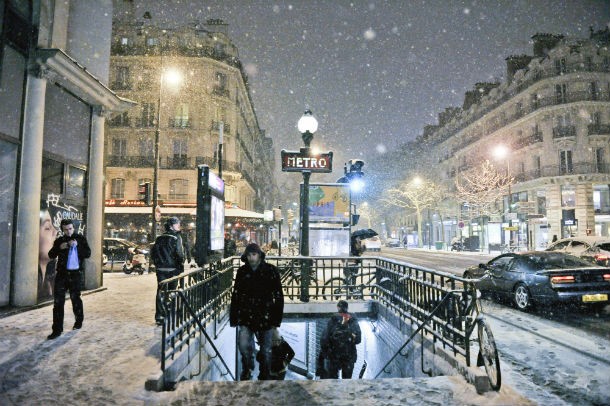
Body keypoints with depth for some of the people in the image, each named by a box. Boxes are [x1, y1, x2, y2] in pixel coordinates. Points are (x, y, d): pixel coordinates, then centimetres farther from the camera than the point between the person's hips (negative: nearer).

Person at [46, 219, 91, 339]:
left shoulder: (80, 238, 2)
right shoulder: (59, 241, 8)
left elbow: (88, 254, -5)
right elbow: (51, 255, 4)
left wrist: (77, 246, -19)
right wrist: (59, 248, -13)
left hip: (75, 274, -2)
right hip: (61, 274, 2)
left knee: (75, 298, 9)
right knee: (58, 301, -3)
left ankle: (79, 320, 32)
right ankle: (57, 329, 2)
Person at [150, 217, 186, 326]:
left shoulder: (159, 238, 9)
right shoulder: (176, 238, -9)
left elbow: (153, 252, 10)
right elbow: (179, 254, -16)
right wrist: (181, 266, -5)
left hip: (160, 269, 5)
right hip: (172, 269, -5)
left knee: (160, 292, 6)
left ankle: (159, 316, 5)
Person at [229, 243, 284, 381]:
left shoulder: (271, 271, -5)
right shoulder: (242, 272, 2)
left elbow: (278, 296, -2)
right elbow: (235, 296, 7)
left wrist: (277, 318, -5)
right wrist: (234, 318, 4)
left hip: (265, 317, -1)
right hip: (246, 316, 1)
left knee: (265, 350, 9)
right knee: (243, 345, -13)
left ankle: (264, 377, 30)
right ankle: (247, 370, 16)